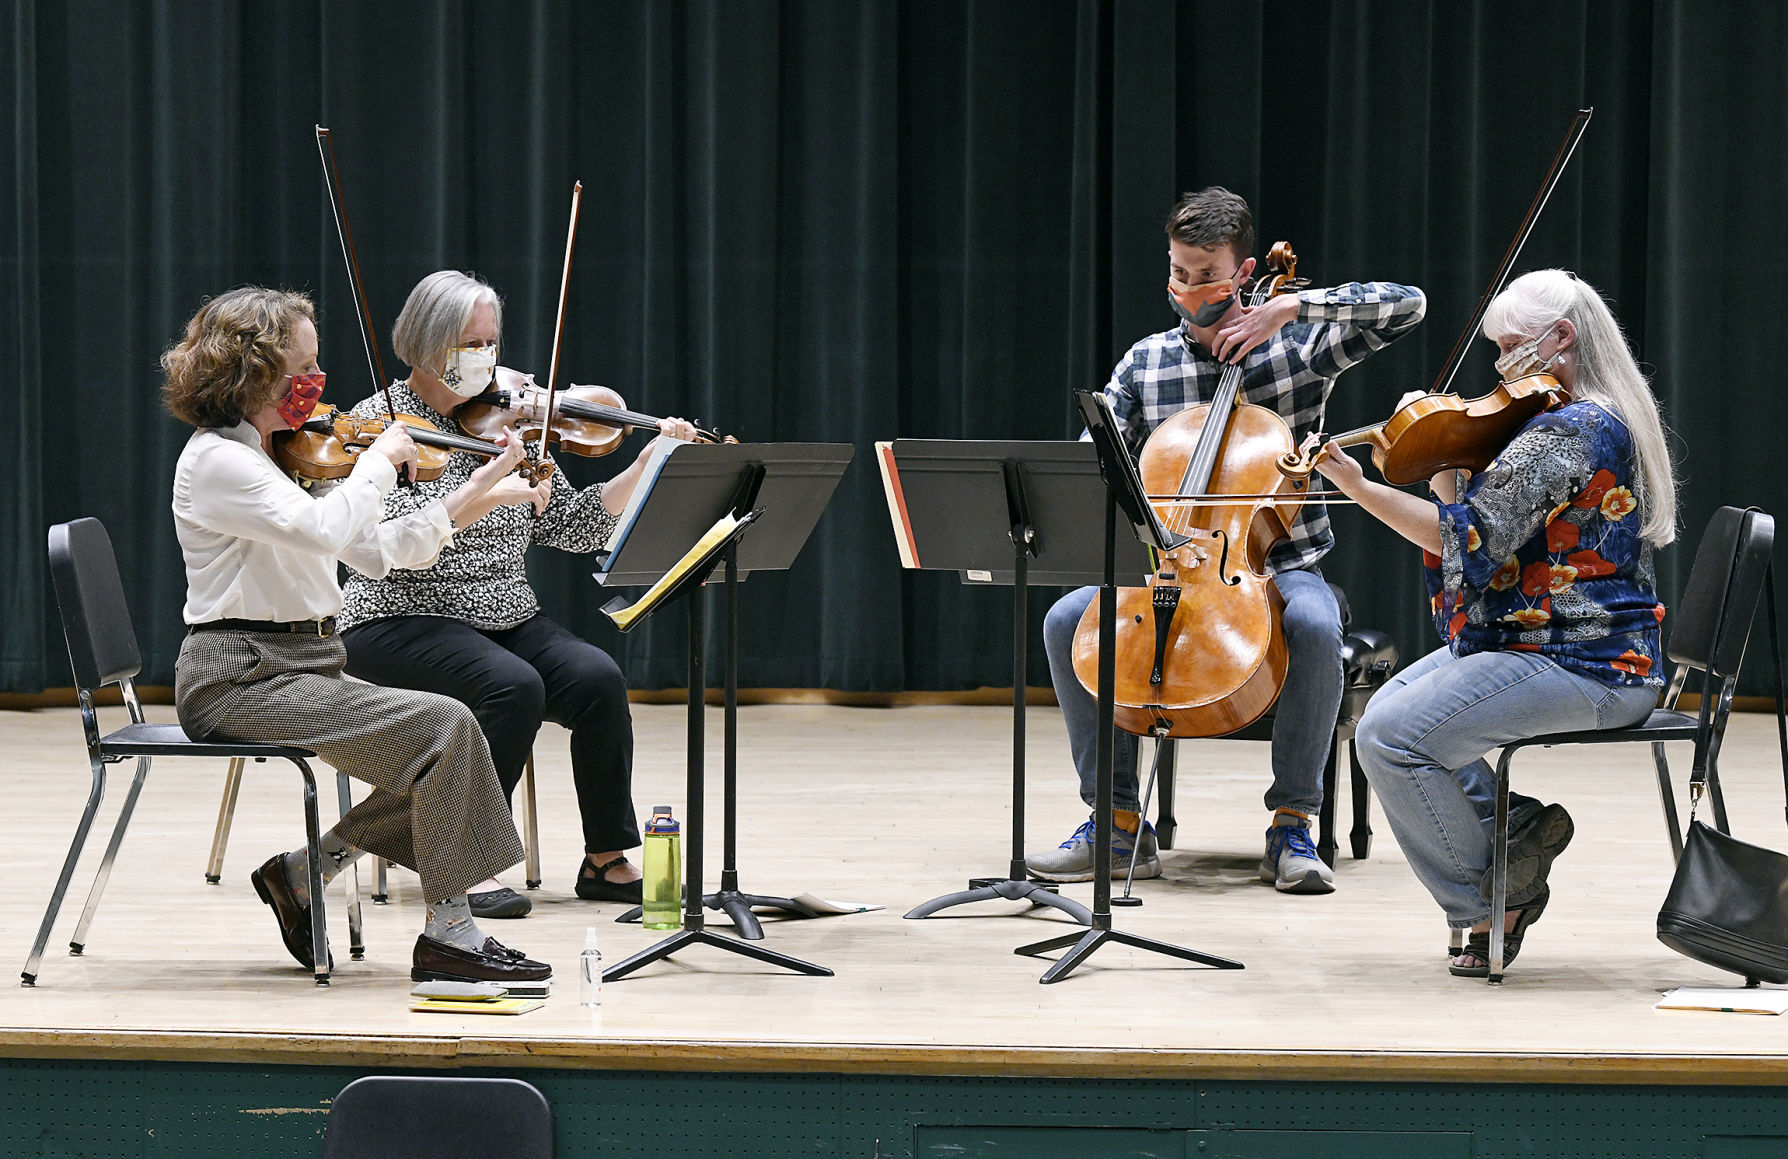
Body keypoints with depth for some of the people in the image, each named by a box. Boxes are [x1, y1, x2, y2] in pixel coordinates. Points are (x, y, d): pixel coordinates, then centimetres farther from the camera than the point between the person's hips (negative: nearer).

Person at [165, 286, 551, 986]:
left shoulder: (284, 455, 15)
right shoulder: (215, 459, -13)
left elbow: (375, 551, 14)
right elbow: (323, 529, -29)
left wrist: (468, 500, 5)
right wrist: (380, 458, -14)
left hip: (297, 669, 9)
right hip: (240, 681, -9)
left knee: (437, 752, -4)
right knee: (445, 724, -19)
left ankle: (303, 871, 8)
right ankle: (448, 937, -13)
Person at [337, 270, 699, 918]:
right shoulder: (380, 421, -6)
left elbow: (574, 528, 8)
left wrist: (648, 465, -4)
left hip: (507, 620, 5)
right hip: (403, 623, -5)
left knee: (597, 679, -20)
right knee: (513, 686, -31)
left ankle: (607, 859, -9)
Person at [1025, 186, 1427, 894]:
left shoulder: (1298, 346, 0)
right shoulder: (1145, 363, 8)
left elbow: (1407, 305, -10)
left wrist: (1291, 306, -14)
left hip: (1279, 565, -3)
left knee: (1315, 625, -37)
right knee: (1067, 618, -21)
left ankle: (1291, 825, -24)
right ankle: (1118, 822, -13)